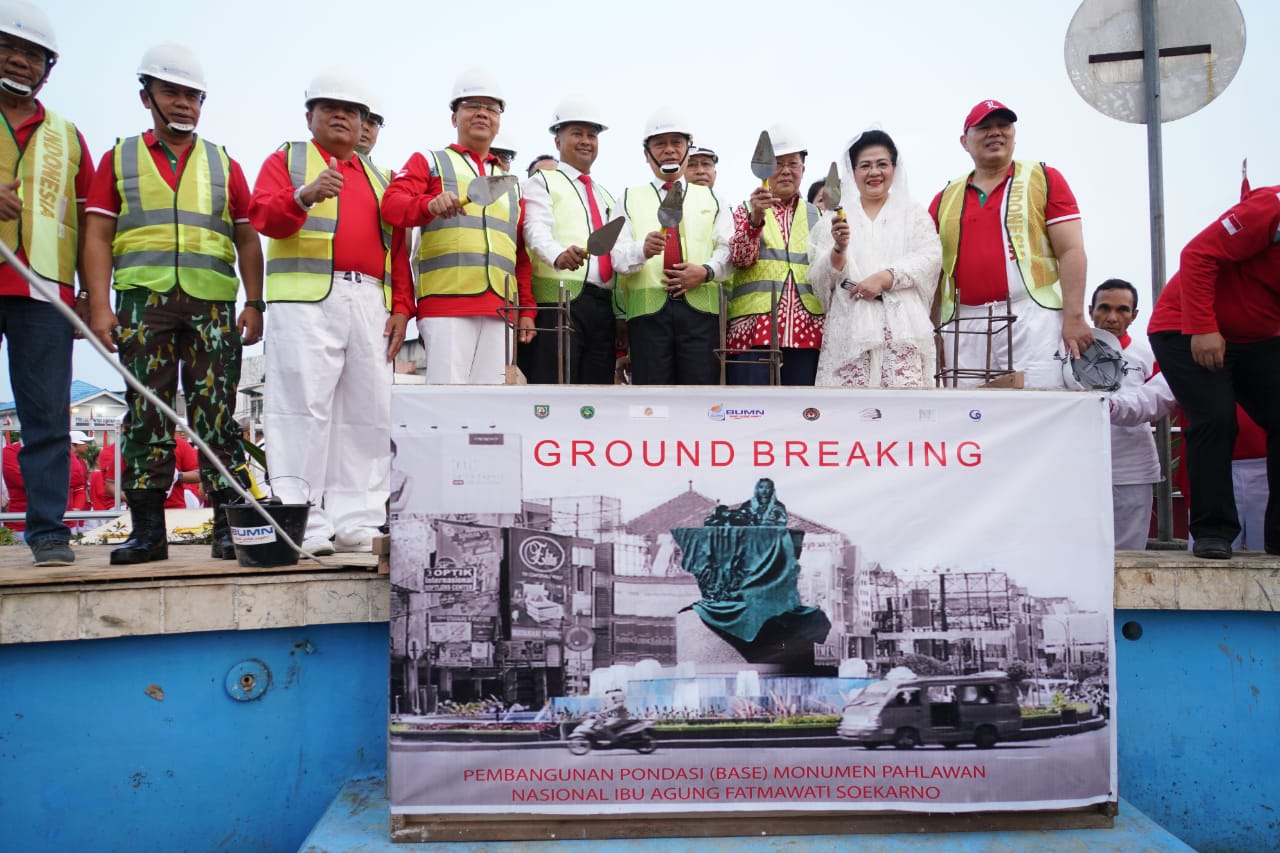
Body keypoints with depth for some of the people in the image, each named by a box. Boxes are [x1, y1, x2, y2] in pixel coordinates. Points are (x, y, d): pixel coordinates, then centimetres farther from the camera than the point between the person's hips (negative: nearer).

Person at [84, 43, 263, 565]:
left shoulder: (224, 165, 17)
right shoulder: (120, 159, 15)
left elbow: (247, 241, 13)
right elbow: (98, 235, 8)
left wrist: (254, 303, 1)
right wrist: (99, 305, -4)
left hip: (213, 304, 0)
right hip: (142, 301, 0)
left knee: (217, 418, -3)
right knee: (146, 415, 0)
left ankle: (228, 524, 0)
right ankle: (146, 529, 5)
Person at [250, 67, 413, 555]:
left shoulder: (378, 178, 26)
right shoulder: (287, 160, 14)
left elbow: (398, 249, 19)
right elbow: (263, 216, -4)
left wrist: (402, 307, 6)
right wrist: (305, 196, -23)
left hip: (370, 303, 5)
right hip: (307, 299, -4)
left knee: (367, 411, 1)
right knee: (304, 408, -10)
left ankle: (356, 521, 5)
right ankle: (302, 522, -8)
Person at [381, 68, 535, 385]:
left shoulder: (511, 182, 25)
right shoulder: (429, 162, 13)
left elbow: (522, 255, 22)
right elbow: (392, 203, -6)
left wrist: (526, 310, 14)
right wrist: (430, 204, -27)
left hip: (498, 310, 4)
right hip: (446, 303, -4)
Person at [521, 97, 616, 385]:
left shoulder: (606, 195, 27)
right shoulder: (542, 182, 8)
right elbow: (536, 229, -11)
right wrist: (558, 255, -32)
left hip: (604, 304, 6)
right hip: (560, 298, -6)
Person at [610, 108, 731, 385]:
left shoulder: (710, 198, 20)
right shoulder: (630, 198, 15)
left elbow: (729, 247, 9)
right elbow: (617, 255, 0)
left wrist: (707, 271, -11)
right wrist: (644, 249, -22)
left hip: (700, 307, 1)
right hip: (647, 308, -1)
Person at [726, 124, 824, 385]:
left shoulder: (816, 216, 17)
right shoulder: (746, 210, 10)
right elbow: (739, 257, -9)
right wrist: (755, 218, -24)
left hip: (806, 331, 3)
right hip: (753, 330, -2)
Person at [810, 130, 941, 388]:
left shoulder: (914, 214, 17)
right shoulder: (836, 218, 17)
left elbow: (930, 258, 1)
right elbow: (820, 279, 8)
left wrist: (884, 277, -13)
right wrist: (838, 249, -12)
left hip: (902, 328, 0)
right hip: (849, 328, 0)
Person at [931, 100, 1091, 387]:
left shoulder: (1044, 179, 9)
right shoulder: (945, 198, 17)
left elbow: (1071, 251, 1)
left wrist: (1074, 318, -8)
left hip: (1031, 321, -2)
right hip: (962, 328, 3)